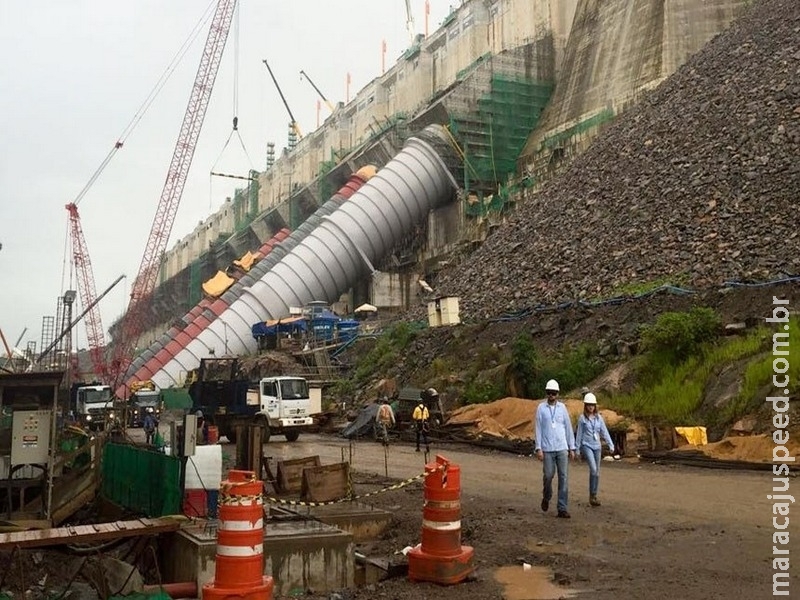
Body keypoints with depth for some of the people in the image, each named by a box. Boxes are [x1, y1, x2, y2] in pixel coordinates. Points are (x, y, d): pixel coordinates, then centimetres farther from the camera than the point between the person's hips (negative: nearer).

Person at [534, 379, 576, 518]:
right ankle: (546, 498, 30)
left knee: (564, 478, -2)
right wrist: (538, 448, -7)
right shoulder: (541, 408, 1)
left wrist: (572, 448, 4)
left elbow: (568, 428, 8)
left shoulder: (562, 407, 6)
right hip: (547, 449, -2)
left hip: (562, 448, 2)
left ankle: (562, 508, 1)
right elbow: (538, 429, 0)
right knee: (548, 476, 0)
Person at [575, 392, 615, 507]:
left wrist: (611, 445, 0)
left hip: (597, 446, 4)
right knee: (593, 469, -19)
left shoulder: (599, 417, 7)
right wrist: (577, 449, 4)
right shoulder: (582, 418, -2)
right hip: (586, 446, -4)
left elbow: (605, 432, 7)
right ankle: (591, 496, -11)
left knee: (597, 472, 8)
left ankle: (594, 495, 20)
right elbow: (579, 434, 2)